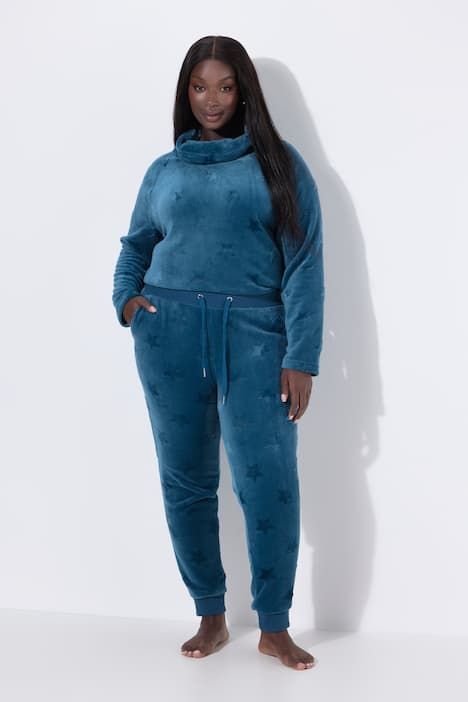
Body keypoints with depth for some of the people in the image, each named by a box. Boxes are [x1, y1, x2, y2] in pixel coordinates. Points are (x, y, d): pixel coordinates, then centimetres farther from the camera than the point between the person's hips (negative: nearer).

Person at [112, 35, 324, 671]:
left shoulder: (279, 164, 6)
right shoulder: (163, 171, 15)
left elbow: (304, 263, 0)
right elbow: (135, 245, 26)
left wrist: (302, 359, -8)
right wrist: (125, 298, 5)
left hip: (254, 331, -2)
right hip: (169, 332, 3)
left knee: (268, 482, -10)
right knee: (186, 481, 5)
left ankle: (274, 628, 6)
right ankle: (210, 617, 20)